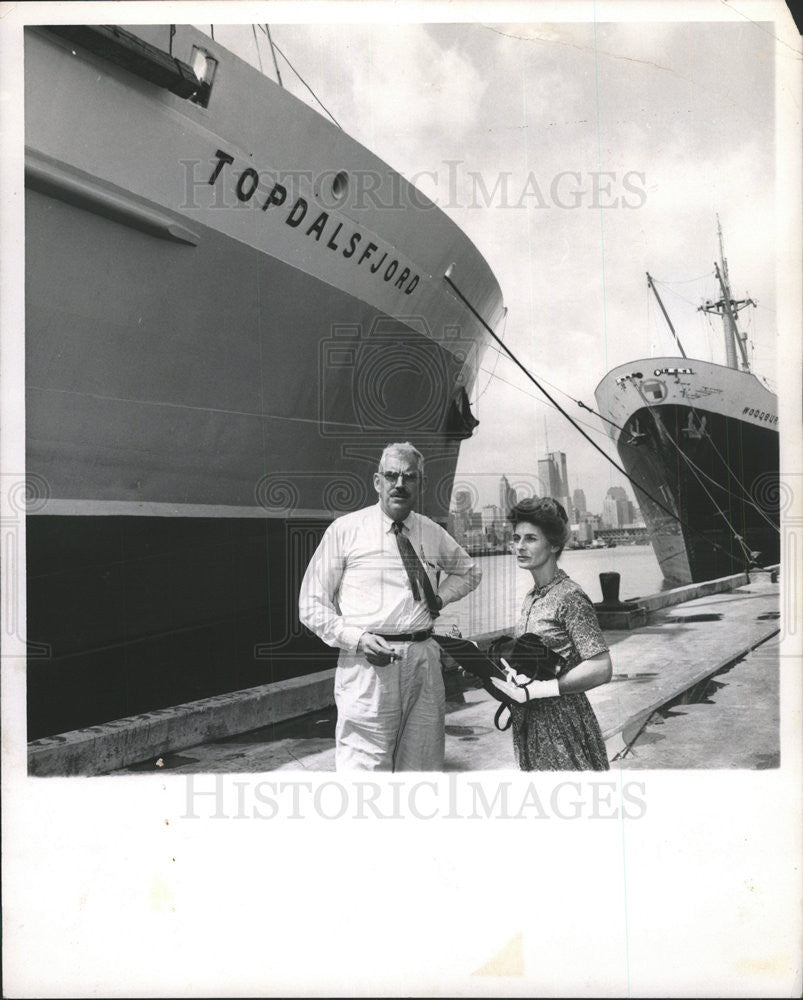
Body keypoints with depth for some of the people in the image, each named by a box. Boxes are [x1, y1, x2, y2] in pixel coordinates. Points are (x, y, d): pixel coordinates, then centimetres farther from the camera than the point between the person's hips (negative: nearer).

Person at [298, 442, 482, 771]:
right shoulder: (345, 530, 0)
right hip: (368, 662, -4)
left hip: (424, 660, 5)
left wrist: (441, 597, 12)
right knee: (365, 764, -6)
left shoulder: (434, 533, 12)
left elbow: (470, 570, 33)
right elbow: (311, 605, 0)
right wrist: (356, 638, -14)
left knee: (423, 763, 11)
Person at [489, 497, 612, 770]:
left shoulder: (570, 597, -15)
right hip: (529, 724, 8)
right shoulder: (531, 599, 10)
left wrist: (533, 689, -22)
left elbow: (601, 670, -21)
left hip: (563, 727, -8)